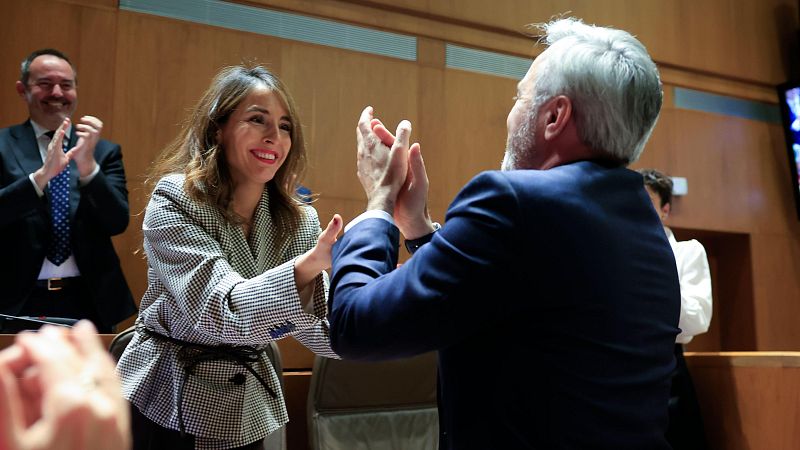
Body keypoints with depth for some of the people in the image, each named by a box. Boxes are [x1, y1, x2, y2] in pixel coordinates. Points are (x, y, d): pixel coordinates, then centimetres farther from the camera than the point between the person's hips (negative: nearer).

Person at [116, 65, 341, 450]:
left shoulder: (298, 222, -4)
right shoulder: (174, 200, -15)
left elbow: (324, 334, -11)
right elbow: (217, 310, -29)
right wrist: (310, 264, -44)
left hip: (245, 411, 4)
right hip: (165, 406, -4)